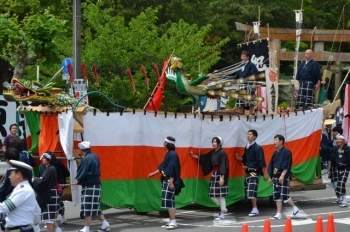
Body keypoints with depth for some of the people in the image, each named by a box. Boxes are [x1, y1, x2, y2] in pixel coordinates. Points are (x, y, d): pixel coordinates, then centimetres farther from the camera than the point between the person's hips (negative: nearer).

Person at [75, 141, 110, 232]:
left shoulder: (86, 159, -16)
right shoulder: (94, 156, 12)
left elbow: (83, 172, -15)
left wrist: (78, 180, 1)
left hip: (90, 186, -10)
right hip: (96, 184, 10)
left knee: (88, 207, -6)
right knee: (95, 206, 16)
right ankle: (105, 224, 16)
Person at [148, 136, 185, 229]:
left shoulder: (172, 154, -17)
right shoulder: (169, 154, 14)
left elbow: (173, 169, -22)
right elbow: (163, 166, 24)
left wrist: (171, 182, -26)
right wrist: (153, 173, 31)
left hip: (170, 181, -10)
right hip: (166, 181, 10)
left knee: (168, 201, -11)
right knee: (168, 201, 11)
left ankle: (173, 222, -9)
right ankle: (171, 221, 15)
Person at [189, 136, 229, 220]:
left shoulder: (222, 153, -14)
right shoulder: (212, 152, 9)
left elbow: (223, 166, -19)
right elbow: (205, 158, 23)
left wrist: (222, 178, -23)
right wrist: (194, 156, 22)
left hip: (220, 175, -8)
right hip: (214, 174, 8)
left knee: (220, 194, -4)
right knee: (212, 194, 9)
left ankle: (222, 214, 2)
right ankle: (223, 208, 26)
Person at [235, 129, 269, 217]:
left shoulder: (257, 148, -12)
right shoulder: (247, 147, 11)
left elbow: (262, 162, -13)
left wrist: (265, 174, -14)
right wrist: (238, 158, 0)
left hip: (254, 172, -8)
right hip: (248, 172, 8)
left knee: (251, 191, -12)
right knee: (249, 192, 9)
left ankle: (255, 209, -5)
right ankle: (254, 209, 17)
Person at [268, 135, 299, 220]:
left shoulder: (286, 152, -10)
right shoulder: (275, 153, 13)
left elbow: (286, 166, -17)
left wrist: (282, 175, -25)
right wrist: (272, 176, 15)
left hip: (284, 177, -8)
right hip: (276, 177, 8)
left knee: (284, 195, -10)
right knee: (276, 196, 6)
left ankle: (295, 208, 11)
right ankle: (279, 214, 10)